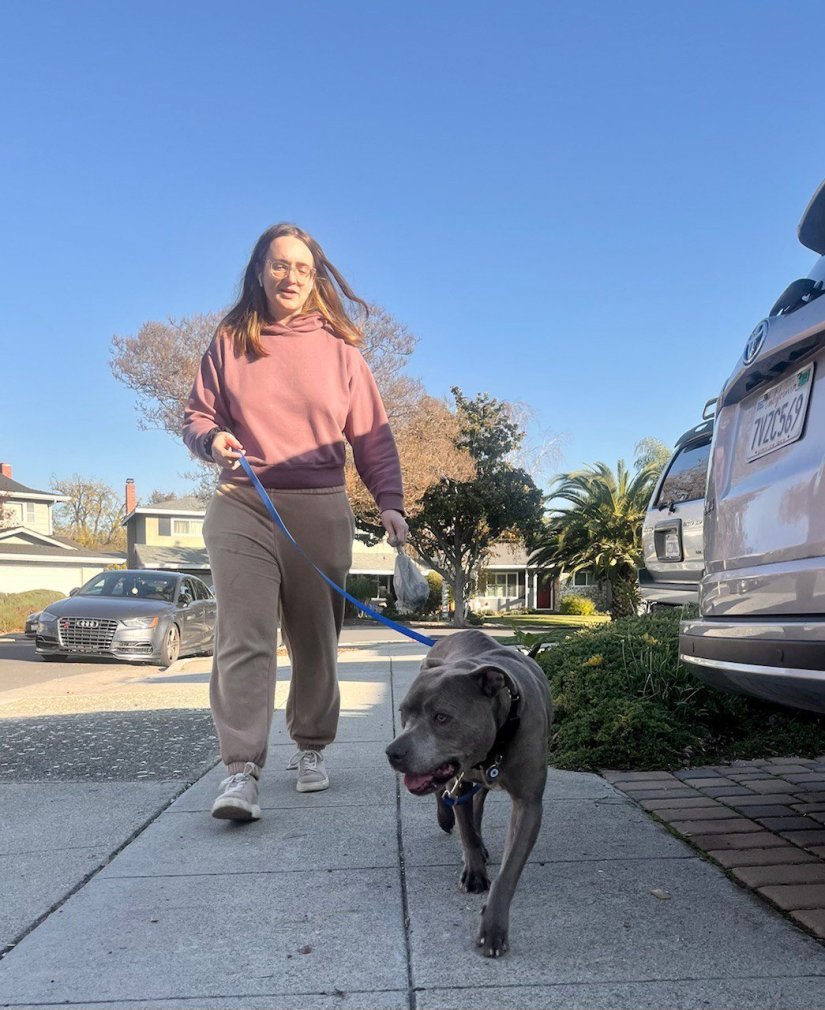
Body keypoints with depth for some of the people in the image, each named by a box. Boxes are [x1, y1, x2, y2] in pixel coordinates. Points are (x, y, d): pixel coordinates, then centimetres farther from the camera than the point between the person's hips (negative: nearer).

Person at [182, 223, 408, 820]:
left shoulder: (339, 349, 8)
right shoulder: (230, 342, 9)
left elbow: (372, 437, 6)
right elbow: (197, 415, 13)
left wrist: (390, 503, -5)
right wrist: (213, 439, -11)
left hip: (321, 513, 1)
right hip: (242, 508, 0)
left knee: (315, 639, 9)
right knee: (244, 639, -11)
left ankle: (311, 749, 26)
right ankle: (242, 771, -10)